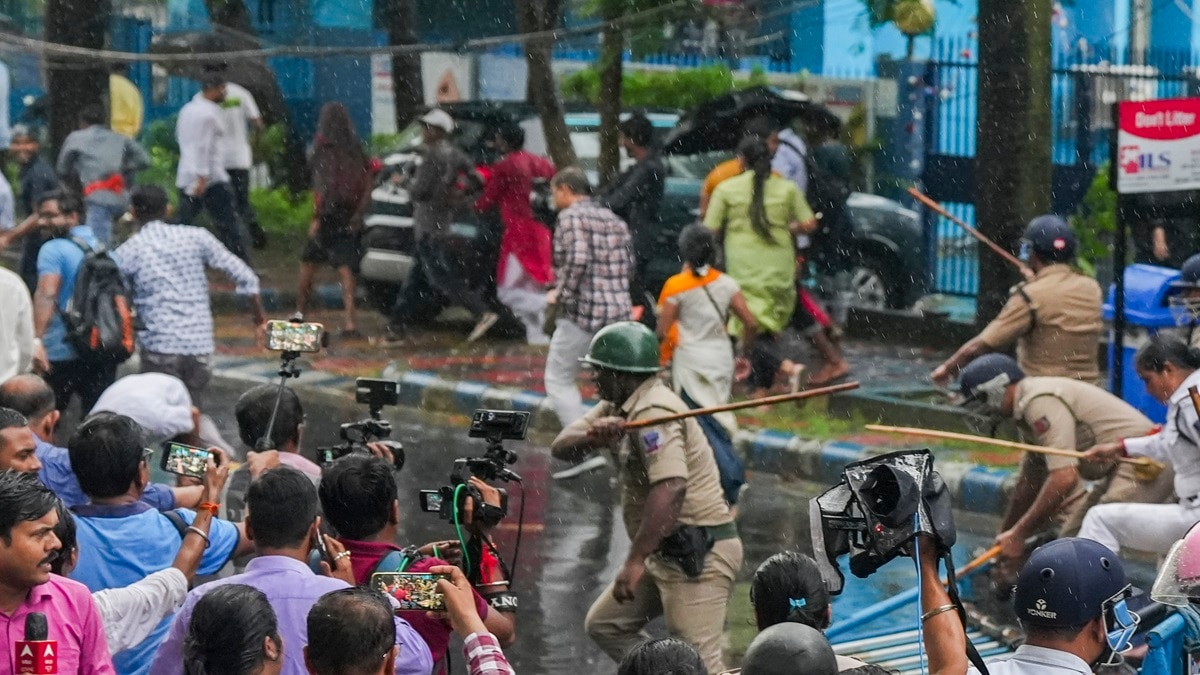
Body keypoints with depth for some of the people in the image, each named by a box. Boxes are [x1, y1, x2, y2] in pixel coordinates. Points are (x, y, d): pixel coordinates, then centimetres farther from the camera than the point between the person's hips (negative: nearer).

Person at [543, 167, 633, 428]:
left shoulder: (571, 216, -7)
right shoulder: (614, 220, 16)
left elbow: (577, 260, -20)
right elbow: (628, 263, 13)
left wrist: (560, 295, -10)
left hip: (582, 312, -7)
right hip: (619, 312, 7)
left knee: (559, 381, 4)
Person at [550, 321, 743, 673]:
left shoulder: (654, 411, -18)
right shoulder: (617, 407, 12)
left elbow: (671, 488, -31)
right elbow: (561, 447, 3)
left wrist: (635, 561, -33)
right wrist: (593, 437, -20)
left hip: (698, 554, -10)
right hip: (668, 552, 10)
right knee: (603, 625, 16)